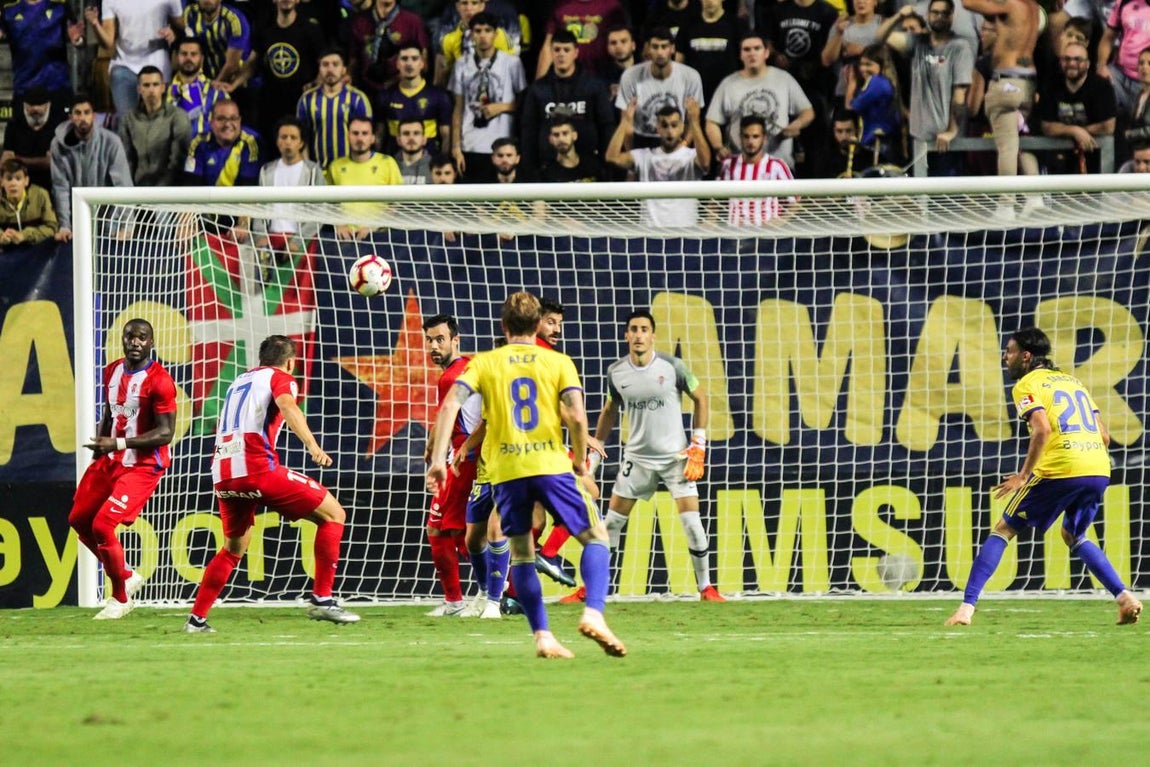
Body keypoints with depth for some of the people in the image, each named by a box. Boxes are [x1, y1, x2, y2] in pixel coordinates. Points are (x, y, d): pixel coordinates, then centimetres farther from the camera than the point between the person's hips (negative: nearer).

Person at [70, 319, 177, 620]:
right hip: (111, 459, 8)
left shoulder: (159, 381, -19)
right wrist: (100, 445, 14)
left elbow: (165, 433, -22)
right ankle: (125, 577, 28)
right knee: (79, 519, 11)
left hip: (142, 466, -8)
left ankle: (120, 598, 5)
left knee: (102, 525, -15)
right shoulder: (112, 372, 4)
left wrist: (118, 443, -28)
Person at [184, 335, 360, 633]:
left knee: (234, 548, 27)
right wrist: (313, 446, -29)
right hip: (259, 468, -7)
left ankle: (196, 619, 22)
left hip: (222, 473, 7)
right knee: (333, 515, 2)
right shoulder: (281, 379, 7)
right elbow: (287, 406, -15)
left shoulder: (239, 381, 28)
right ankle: (322, 599, -6)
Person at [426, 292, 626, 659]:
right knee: (595, 537, 10)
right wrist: (580, 460, 10)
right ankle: (593, 613, -12)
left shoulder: (484, 363, 10)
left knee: (521, 553, 14)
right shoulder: (558, 362, 7)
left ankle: (542, 636, 3)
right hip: (551, 465, -1)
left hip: (506, 471, 1)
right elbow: (576, 416, -5)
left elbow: (450, 405, -4)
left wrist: (438, 458, -4)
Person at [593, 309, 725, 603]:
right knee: (612, 522, 2)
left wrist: (698, 445, -5)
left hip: (676, 456, -3)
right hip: (637, 457, 3)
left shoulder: (672, 367, -11)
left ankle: (706, 588, 3)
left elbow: (700, 398, 1)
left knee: (692, 522, -11)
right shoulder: (616, 373, -2)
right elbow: (610, 411, 15)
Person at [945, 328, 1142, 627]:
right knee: (1073, 536, 29)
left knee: (1003, 530, 6)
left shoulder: (1027, 385, 3)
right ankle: (1124, 597, 11)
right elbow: (1104, 435, 20)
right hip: (1099, 469, 6)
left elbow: (1042, 430, -15)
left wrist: (1023, 476, -11)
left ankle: (966, 607, -2)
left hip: (1059, 468, -6)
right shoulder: (1072, 380, 24)